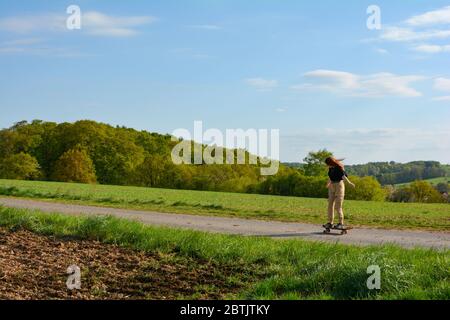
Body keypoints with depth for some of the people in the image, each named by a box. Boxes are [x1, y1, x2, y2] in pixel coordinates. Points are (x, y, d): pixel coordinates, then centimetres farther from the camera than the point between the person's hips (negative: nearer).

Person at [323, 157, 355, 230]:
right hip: (332, 186, 7)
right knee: (330, 204, 5)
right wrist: (328, 183, 36)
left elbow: (344, 176, -21)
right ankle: (330, 222, 10)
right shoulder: (330, 168, 6)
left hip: (339, 185, -7)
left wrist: (349, 182, -38)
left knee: (338, 206, -9)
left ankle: (341, 223, -3)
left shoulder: (339, 167, -14)